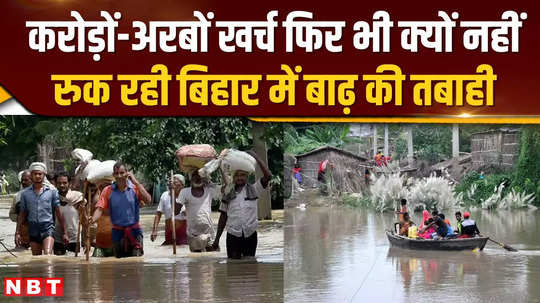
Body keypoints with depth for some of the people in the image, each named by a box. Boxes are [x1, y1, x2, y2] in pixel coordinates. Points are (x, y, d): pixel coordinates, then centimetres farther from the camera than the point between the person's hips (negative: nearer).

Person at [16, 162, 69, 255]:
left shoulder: (52, 191, 2)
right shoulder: (25, 193, 7)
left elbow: (58, 212, 3)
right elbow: (22, 214, 12)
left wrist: (65, 232, 1)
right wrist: (18, 233, 6)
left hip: (48, 227, -3)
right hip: (33, 229, 3)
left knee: (47, 255, -23)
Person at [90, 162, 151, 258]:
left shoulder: (135, 188, -3)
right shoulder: (108, 191, 1)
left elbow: (147, 200, -18)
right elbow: (100, 208, -6)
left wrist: (135, 182, -19)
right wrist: (92, 219, -27)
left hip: (134, 231, -2)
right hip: (117, 232, 2)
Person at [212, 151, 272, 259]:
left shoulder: (253, 190, 5)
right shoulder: (228, 194, 8)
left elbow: (268, 176, -9)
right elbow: (223, 217, 11)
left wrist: (257, 159, -9)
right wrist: (217, 239, 9)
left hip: (250, 235, 0)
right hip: (233, 235, 0)